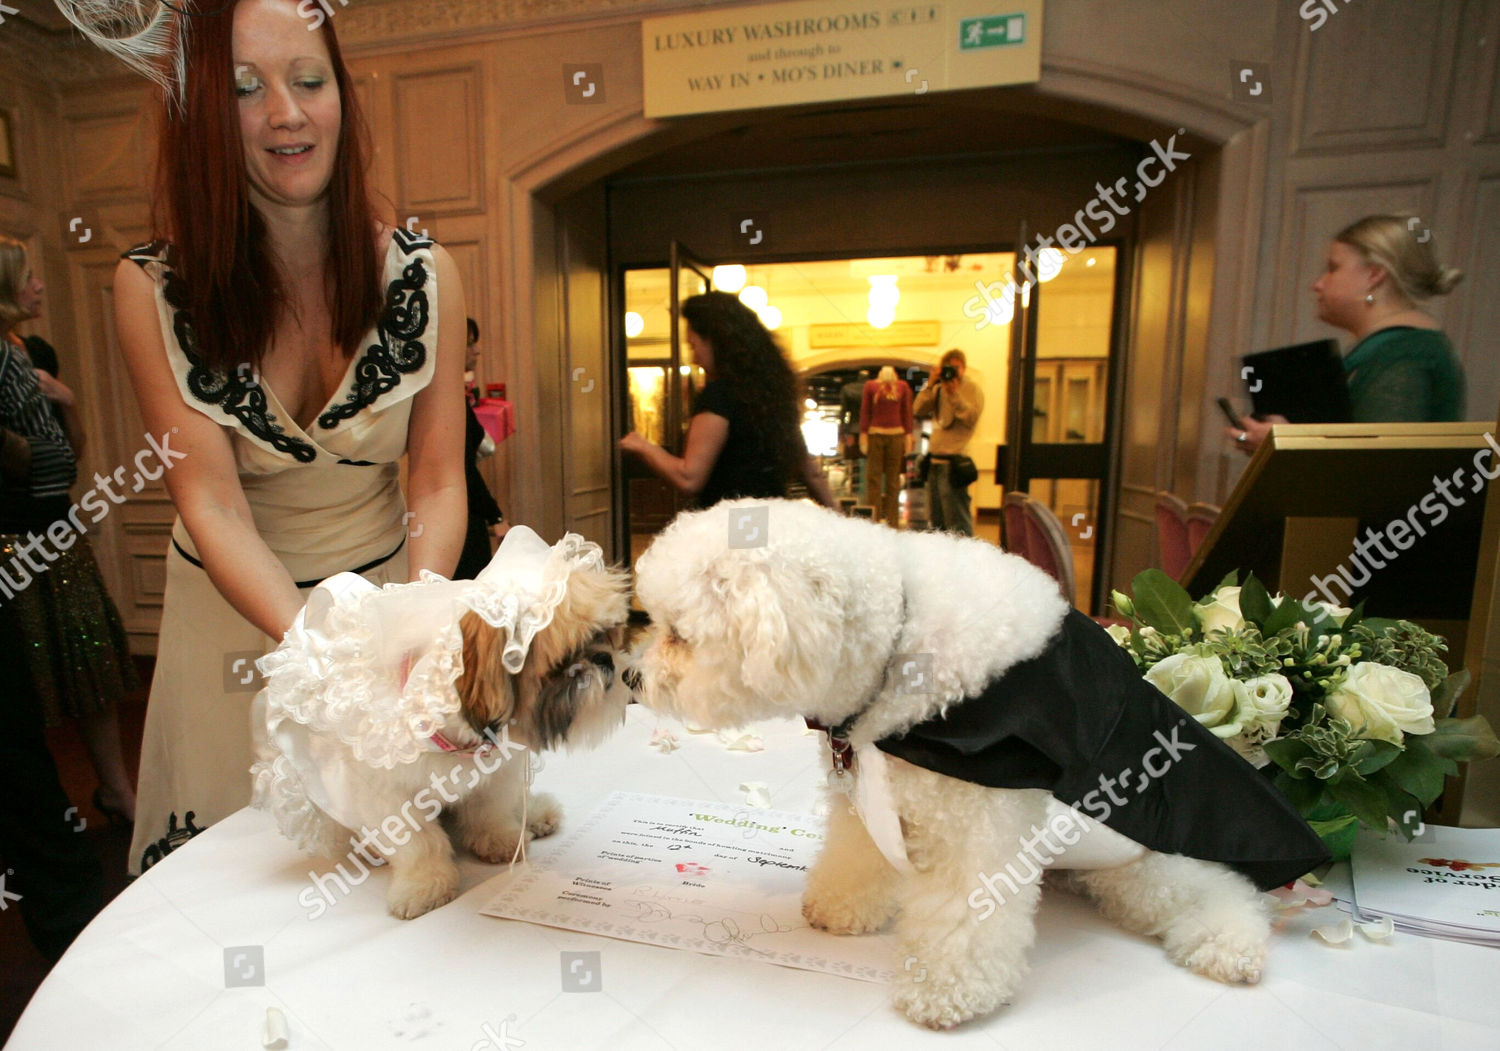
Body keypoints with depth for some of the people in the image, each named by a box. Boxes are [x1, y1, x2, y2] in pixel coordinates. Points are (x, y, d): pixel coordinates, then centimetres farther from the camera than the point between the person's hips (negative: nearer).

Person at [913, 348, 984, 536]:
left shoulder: (972, 389, -1)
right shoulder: (939, 389, 14)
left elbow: (972, 418, -15)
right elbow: (918, 411, 5)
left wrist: (955, 394, -18)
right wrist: (929, 386, -4)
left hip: (955, 461, -7)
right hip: (935, 459, 7)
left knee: (957, 521, -8)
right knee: (936, 519, 14)